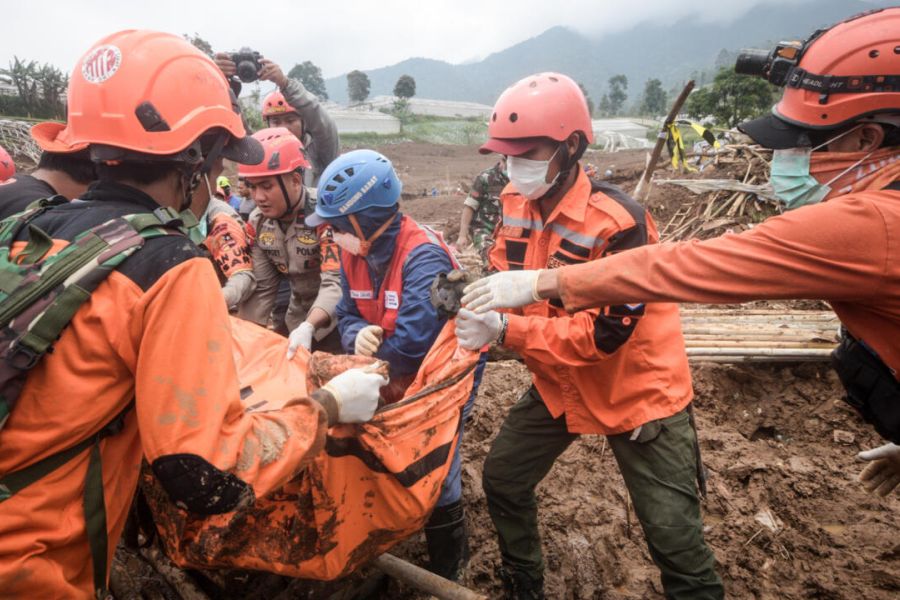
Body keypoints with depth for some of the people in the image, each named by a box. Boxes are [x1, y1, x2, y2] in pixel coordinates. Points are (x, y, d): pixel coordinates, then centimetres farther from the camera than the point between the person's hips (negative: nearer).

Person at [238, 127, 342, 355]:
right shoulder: (257, 221, -3)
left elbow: (335, 282, -33)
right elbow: (261, 287, 0)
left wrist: (308, 327, -47)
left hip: (338, 318, -5)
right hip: (298, 317, 6)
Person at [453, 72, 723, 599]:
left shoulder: (617, 222, -27)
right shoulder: (517, 205, -5)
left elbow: (604, 333, -30)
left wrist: (504, 332, -35)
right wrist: (472, 302, -20)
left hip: (637, 390, -6)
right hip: (561, 384, 7)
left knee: (673, 534, 1)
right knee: (503, 479, 15)